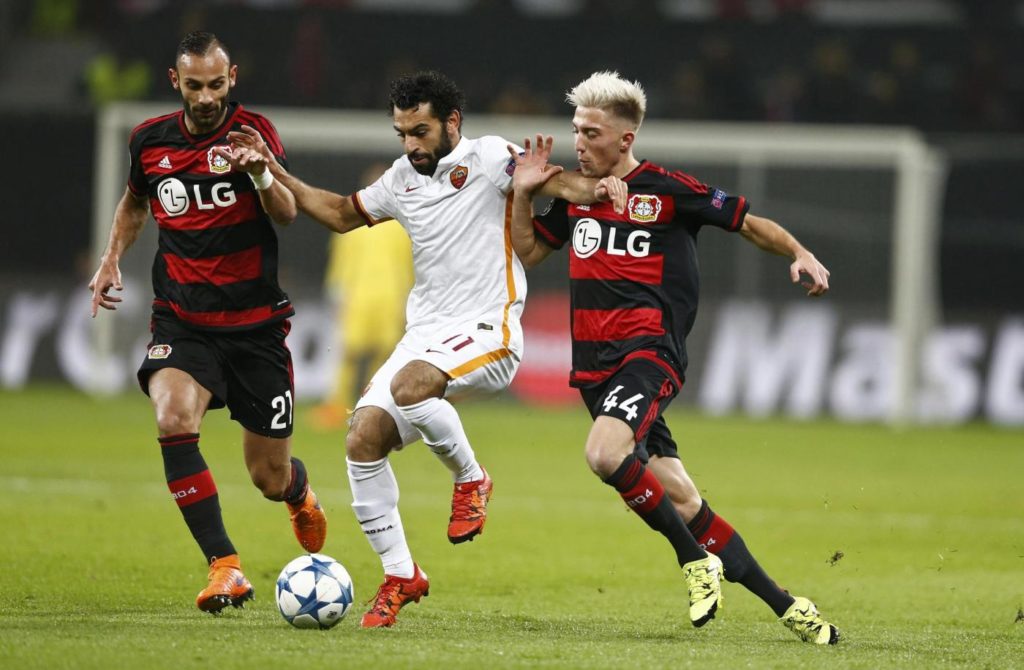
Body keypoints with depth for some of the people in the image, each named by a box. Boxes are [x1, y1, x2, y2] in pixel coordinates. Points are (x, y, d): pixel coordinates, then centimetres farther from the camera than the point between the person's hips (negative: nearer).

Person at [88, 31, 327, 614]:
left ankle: (299, 489, 46)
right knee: (174, 418, -31)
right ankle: (226, 567, -27)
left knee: (271, 479, 5)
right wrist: (112, 259, 12)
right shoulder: (149, 141, 3)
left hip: (256, 323, -1)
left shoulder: (253, 130, -6)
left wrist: (262, 175, -39)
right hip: (182, 321, 1)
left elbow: (287, 213, -19)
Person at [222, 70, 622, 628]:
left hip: (486, 331, -7)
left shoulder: (487, 158, -5)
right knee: (363, 440, -8)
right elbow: (342, 214, 30)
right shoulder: (403, 177, 15)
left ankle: (471, 479, -7)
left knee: (408, 385, -34)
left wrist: (596, 190, -41)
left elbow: (552, 181, -18)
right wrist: (273, 172, 23)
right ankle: (400, 575, 3)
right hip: (425, 330, 7)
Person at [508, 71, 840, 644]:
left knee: (606, 453, -32)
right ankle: (785, 607, 9)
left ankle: (697, 561, -14)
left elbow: (748, 221, 4)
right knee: (682, 503, 1)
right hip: (595, 368, 6)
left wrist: (801, 255, -10)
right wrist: (524, 194, 10)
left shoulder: (667, 190, -2)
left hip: (649, 354, -6)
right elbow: (529, 253, 25)